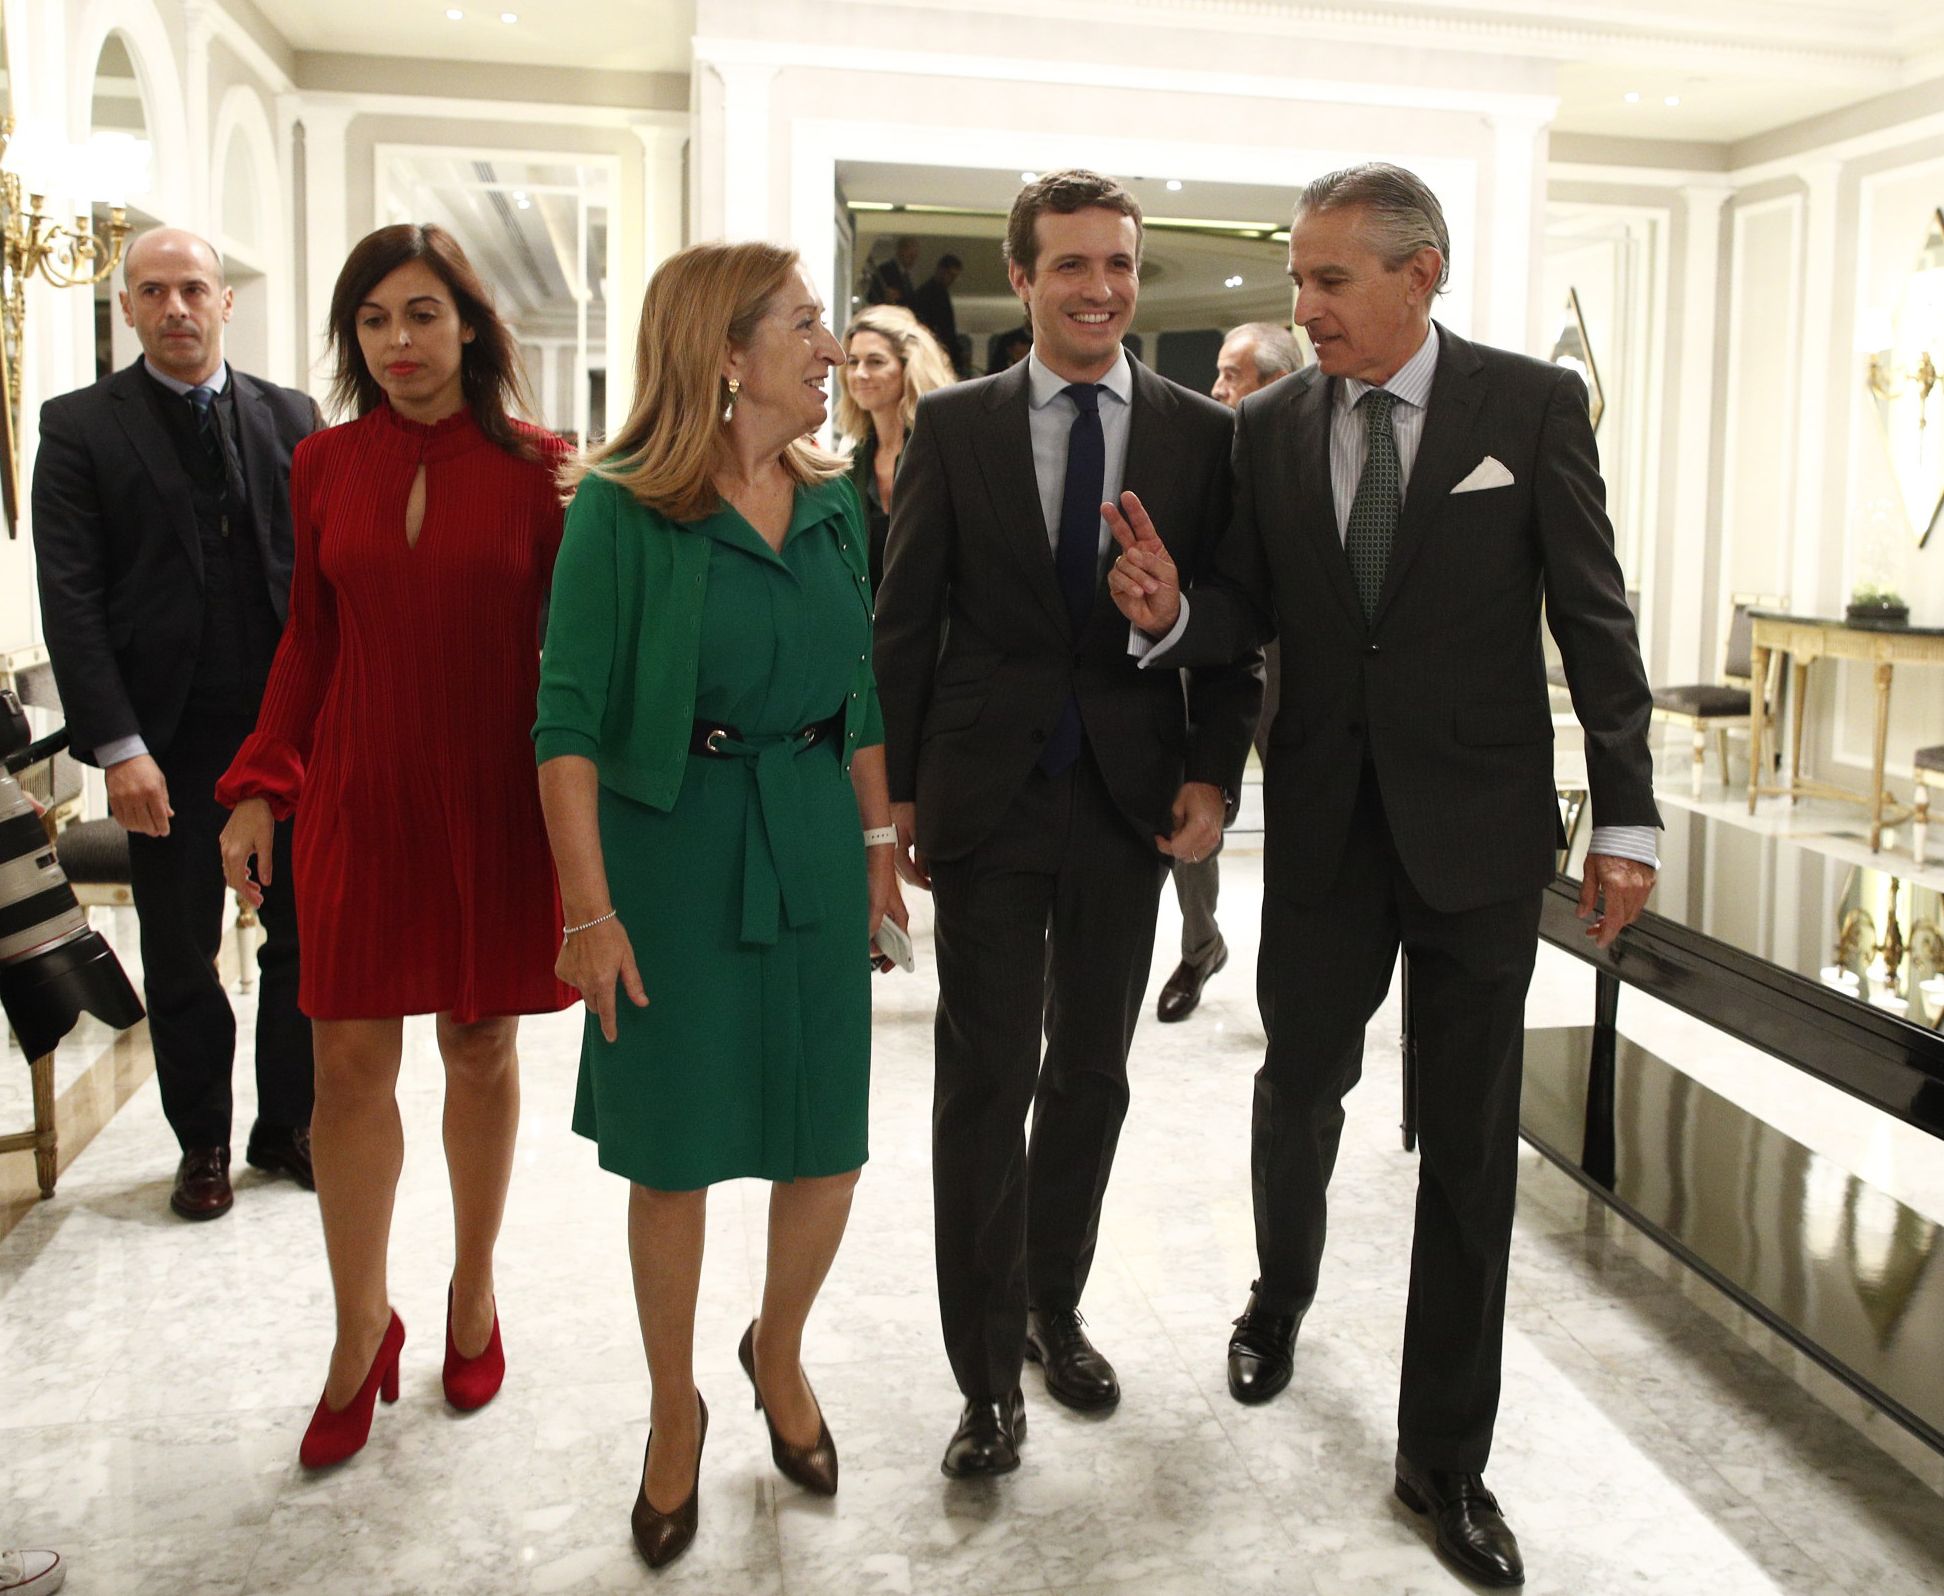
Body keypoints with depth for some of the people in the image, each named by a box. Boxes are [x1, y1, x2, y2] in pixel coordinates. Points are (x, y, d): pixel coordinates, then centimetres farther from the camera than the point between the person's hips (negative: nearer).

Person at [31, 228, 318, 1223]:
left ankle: (289, 1125, 25)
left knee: (305, 936, 8)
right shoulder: (80, 427, 1)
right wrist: (118, 746, -13)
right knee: (179, 954, 9)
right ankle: (202, 1143, 24)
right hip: (170, 738, -2)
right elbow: (69, 597, -5)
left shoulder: (290, 418, 7)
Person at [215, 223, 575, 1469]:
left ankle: (474, 1293, 31)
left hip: (494, 802, -1)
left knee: (483, 1048, 11)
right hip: (361, 797, 2)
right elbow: (311, 642, 9)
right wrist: (259, 786, 1)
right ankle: (362, 1334, 18)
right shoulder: (325, 467, 5)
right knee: (351, 1062, 2)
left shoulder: (537, 468, -3)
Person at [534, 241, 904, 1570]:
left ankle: (779, 1352, 37)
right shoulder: (622, 509, -10)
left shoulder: (833, 499, 6)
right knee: (674, 1150, 8)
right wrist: (591, 909, -14)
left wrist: (880, 844, 8)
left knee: (829, 1143, 7)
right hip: (674, 846, -4)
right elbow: (571, 720, -10)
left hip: (814, 838, 4)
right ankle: (676, 1408, 31)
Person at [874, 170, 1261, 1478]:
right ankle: (990, 1371, 16)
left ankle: (1055, 1306, 35)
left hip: (1130, 798, 2)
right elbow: (905, 621, 2)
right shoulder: (954, 425, 1)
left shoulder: (1203, 432, 3)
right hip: (988, 794, -1)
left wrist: (1213, 772, -7)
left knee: (1092, 1074, 14)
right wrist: (897, 791, -1)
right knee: (986, 1081, 2)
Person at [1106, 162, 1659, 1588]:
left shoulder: (1534, 405, -6)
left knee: (1469, 1137, 6)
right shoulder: (1270, 425, 1)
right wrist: (1172, 609, -20)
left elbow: (1595, 620, -6)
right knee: (1301, 1083, 16)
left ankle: (1446, 1455, 21)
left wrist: (1626, 819, -8)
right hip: (1325, 821, 2)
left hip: (1479, 825, -2)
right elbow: (1252, 615, 2)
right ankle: (1283, 1296, 47)